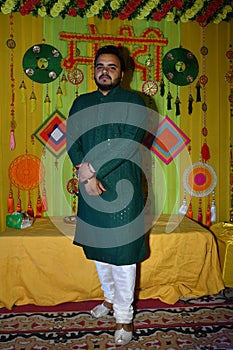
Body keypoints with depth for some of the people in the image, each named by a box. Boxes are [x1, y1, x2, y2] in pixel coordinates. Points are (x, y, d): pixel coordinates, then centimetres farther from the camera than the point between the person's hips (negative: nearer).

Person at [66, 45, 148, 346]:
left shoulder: (133, 101, -2)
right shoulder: (81, 103, 11)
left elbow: (128, 143, -15)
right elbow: (71, 140, 0)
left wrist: (91, 167, -19)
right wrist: (86, 174, -16)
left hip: (122, 186, -4)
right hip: (90, 187, 5)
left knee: (122, 252, 1)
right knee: (97, 248, 17)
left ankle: (123, 316, 19)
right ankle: (110, 298, 39)